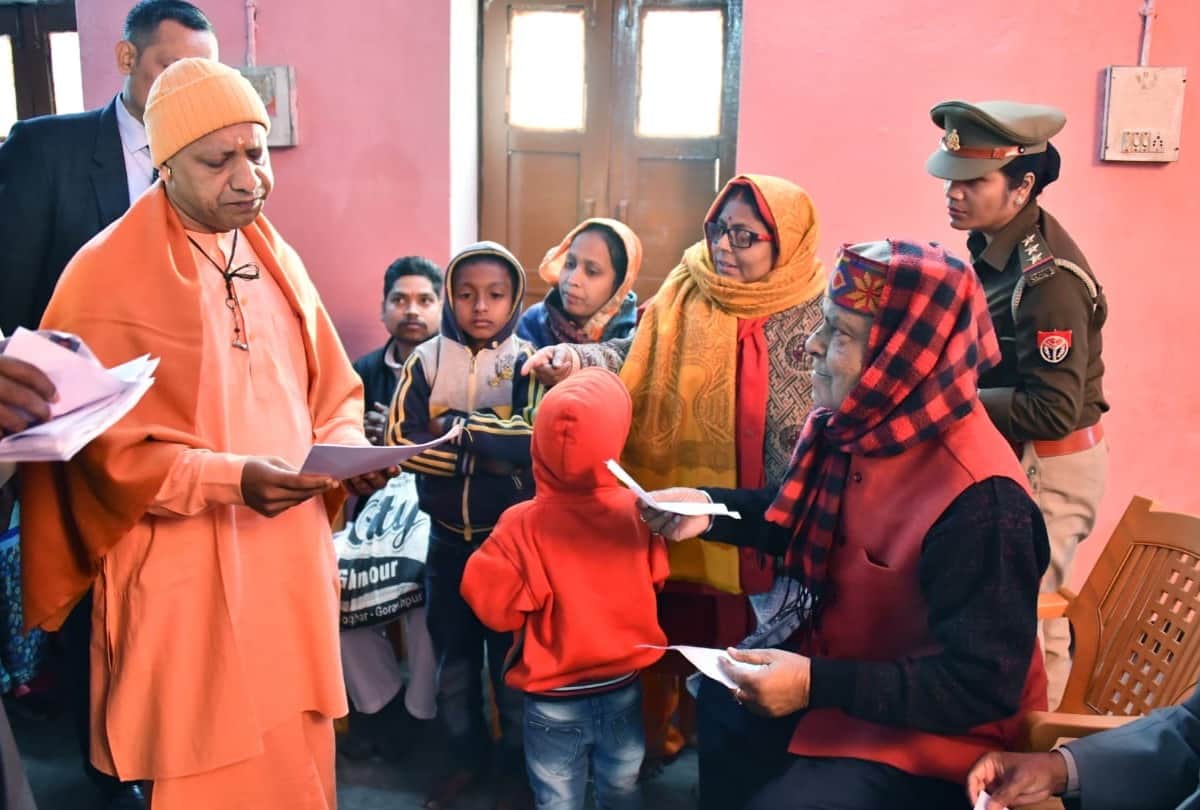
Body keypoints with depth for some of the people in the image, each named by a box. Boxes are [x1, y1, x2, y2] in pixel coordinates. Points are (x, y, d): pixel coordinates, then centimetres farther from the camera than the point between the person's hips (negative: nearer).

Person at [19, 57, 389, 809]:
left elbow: (333, 390, 14)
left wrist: (349, 450, -7)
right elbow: (104, 450, -12)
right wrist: (231, 478, -24)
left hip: (293, 561, 6)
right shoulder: (107, 277, -10)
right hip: (190, 583, -5)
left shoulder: (278, 260, 8)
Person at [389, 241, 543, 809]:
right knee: (452, 658, 17)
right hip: (448, 538, 2)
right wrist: (490, 451, -18)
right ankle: (467, 758, 38)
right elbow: (399, 439, -11)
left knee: (513, 659, 11)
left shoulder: (529, 362, -7)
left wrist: (457, 427, -19)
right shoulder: (426, 360, -2)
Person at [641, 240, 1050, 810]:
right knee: (718, 704, 14)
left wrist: (817, 684, -33)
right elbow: (806, 519, 13)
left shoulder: (979, 501, -32)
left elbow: (984, 688, -28)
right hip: (836, 663, 8)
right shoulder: (855, 422, -6)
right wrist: (709, 507, -4)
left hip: (933, 735, -8)